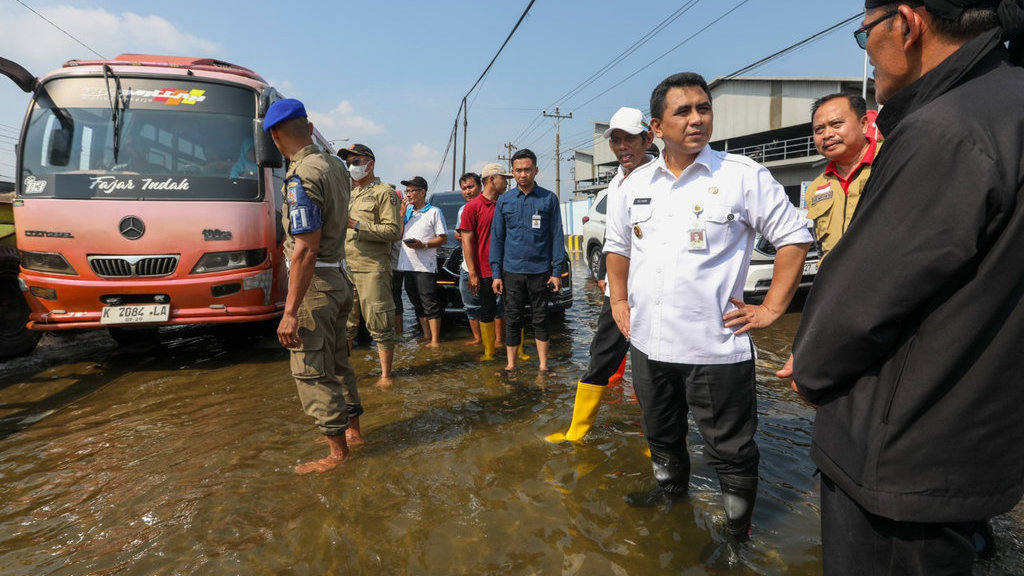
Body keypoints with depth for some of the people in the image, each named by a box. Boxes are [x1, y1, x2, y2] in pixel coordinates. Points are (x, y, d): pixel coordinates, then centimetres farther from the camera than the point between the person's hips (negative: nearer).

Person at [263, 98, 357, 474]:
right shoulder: (336, 166, 7)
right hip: (337, 279, 9)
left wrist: (290, 311, -23)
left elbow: (307, 250, -25)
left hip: (313, 285, -9)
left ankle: (337, 451, 12)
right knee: (337, 364, 20)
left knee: (311, 372, 2)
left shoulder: (302, 177, -20)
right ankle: (351, 427, 33)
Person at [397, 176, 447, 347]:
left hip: (425, 266, -7)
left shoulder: (434, 212, -1)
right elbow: (399, 235, 19)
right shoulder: (407, 212, 18)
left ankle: (435, 340, -1)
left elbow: (443, 238, -5)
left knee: (430, 304, -6)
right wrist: (402, 215, 7)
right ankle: (426, 336, 22)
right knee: (418, 304, 12)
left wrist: (423, 245, -18)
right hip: (407, 265, 7)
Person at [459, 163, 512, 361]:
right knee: (487, 313, 7)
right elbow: (467, 240, -6)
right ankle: (489, 352, 19)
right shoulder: (473, 207, -3)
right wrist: (472, 272, -11)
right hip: (484, 271, -3)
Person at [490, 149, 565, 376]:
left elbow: (556, 236, 2)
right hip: (512, 271, 1)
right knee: (512, 320, 7)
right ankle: (511, 365, 17)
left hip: (540, 270, -1)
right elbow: (497, 238, 7)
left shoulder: (549, 198, 2)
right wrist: (496, 273, 2)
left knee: (540, 319, 8)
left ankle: (543, 365, 18)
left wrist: (557, 271, -3)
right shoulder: (504, 200, 6)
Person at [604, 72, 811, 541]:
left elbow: (794, 238, -4)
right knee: (660, 432, 24)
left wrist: (770, 309, -9)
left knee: (730, 449, 8)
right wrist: (619, 301, 12)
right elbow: (617, 245, 19)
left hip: (716, 345, -5)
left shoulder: (742, 175, -7)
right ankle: (670, 488, 49)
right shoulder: (636, 184, 7)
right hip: (648, 341, 5)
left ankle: (739, 530, 30)